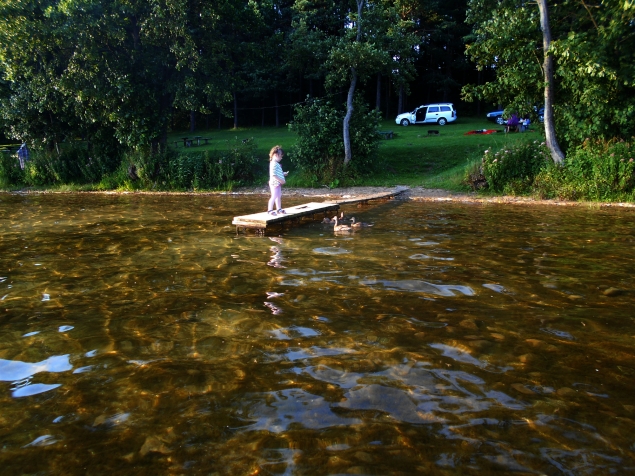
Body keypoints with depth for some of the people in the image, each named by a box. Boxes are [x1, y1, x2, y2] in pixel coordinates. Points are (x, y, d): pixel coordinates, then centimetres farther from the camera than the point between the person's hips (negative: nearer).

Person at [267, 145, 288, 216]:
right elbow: (273, 175, -25)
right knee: (274, 196, -7)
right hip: (275, 183, -11)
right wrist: (281, 180, -24)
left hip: (278, 183, 11)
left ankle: (279, 209, 27)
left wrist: (283, 174, 13)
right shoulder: (274, 164, -19)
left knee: (279, 196, 17)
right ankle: (270, 210, -1)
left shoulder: (276, 164, 14)